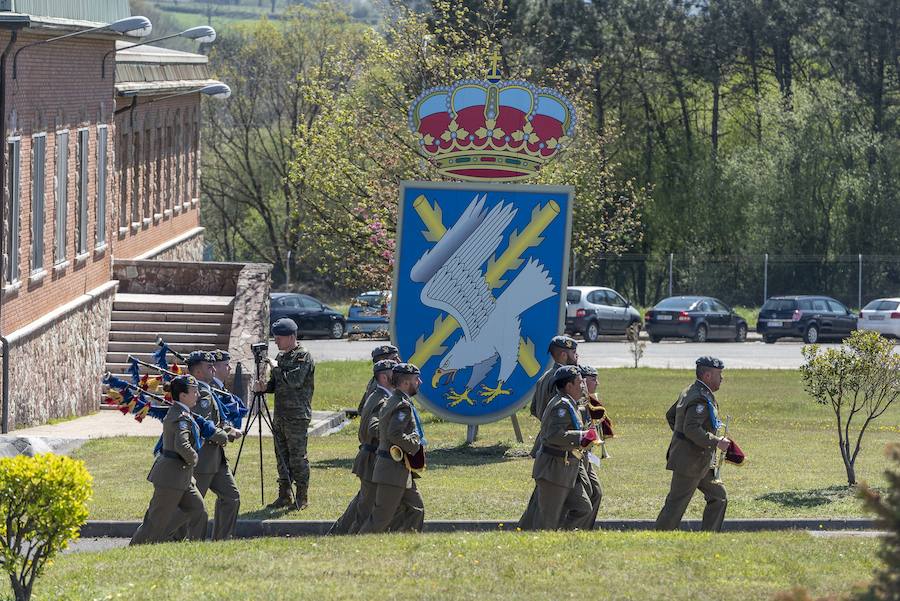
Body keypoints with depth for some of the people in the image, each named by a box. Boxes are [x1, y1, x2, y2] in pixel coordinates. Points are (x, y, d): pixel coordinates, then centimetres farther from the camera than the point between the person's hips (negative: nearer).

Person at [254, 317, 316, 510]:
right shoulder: (282, 356, 16)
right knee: (282, 457, 11)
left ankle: (302, 498, 1)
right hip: (280, 415, 8)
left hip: (297, 416, -8)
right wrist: (264, 387, 0)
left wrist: (276, 367, -12)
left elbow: (294, 380, -23)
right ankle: (284, 496, 17)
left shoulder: (303, 357, -10)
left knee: (297, 457, -5)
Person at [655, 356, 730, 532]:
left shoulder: (689, 392, 13)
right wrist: (716, 442, -25)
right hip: (690, 462, -11)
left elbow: (670, 415, 22)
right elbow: (692, 429, -30)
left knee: (718, 497, 13)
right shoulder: (701, 399, -20)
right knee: (676, 504, -5)